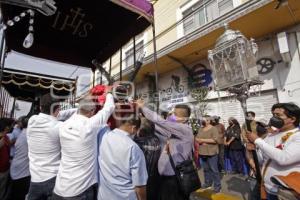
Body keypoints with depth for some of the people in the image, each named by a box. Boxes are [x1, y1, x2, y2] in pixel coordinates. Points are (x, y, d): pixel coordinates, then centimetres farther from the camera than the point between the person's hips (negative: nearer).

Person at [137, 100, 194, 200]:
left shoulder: (184, 129, -21)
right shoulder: (174, 131, 5)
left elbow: (161, 122, -27)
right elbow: (159, 127, 6)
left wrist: (142, 107, -20)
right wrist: (142, 110, 2)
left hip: (176, 179, -8)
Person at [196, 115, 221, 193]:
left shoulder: (213, 129, -10)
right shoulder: (200, 129, 8)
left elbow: (216, 140, -20)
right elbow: (197, 138, 10)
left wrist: (203, 140, -19)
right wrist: (200, 141, -13)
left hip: (211, 152, -6)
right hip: (203, 152, 6)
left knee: (214, 169, 1)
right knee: (206, 169, 17)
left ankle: (217, 185, 17)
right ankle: (208, 182, 32)